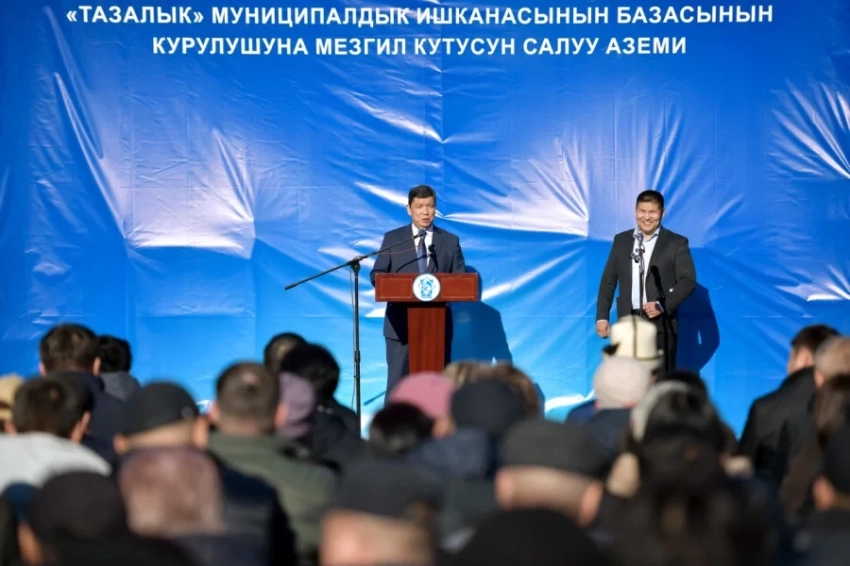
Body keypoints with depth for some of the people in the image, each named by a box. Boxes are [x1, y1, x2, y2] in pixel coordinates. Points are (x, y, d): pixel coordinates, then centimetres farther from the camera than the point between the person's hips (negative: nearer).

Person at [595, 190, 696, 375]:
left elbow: (688, 281, -4)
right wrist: (602, 316, 7)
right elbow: (608, 280, 14)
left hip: (661, 324, -3)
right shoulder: (621, 240, 12)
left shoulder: (676, 243, 2)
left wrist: (663, 306, -17)